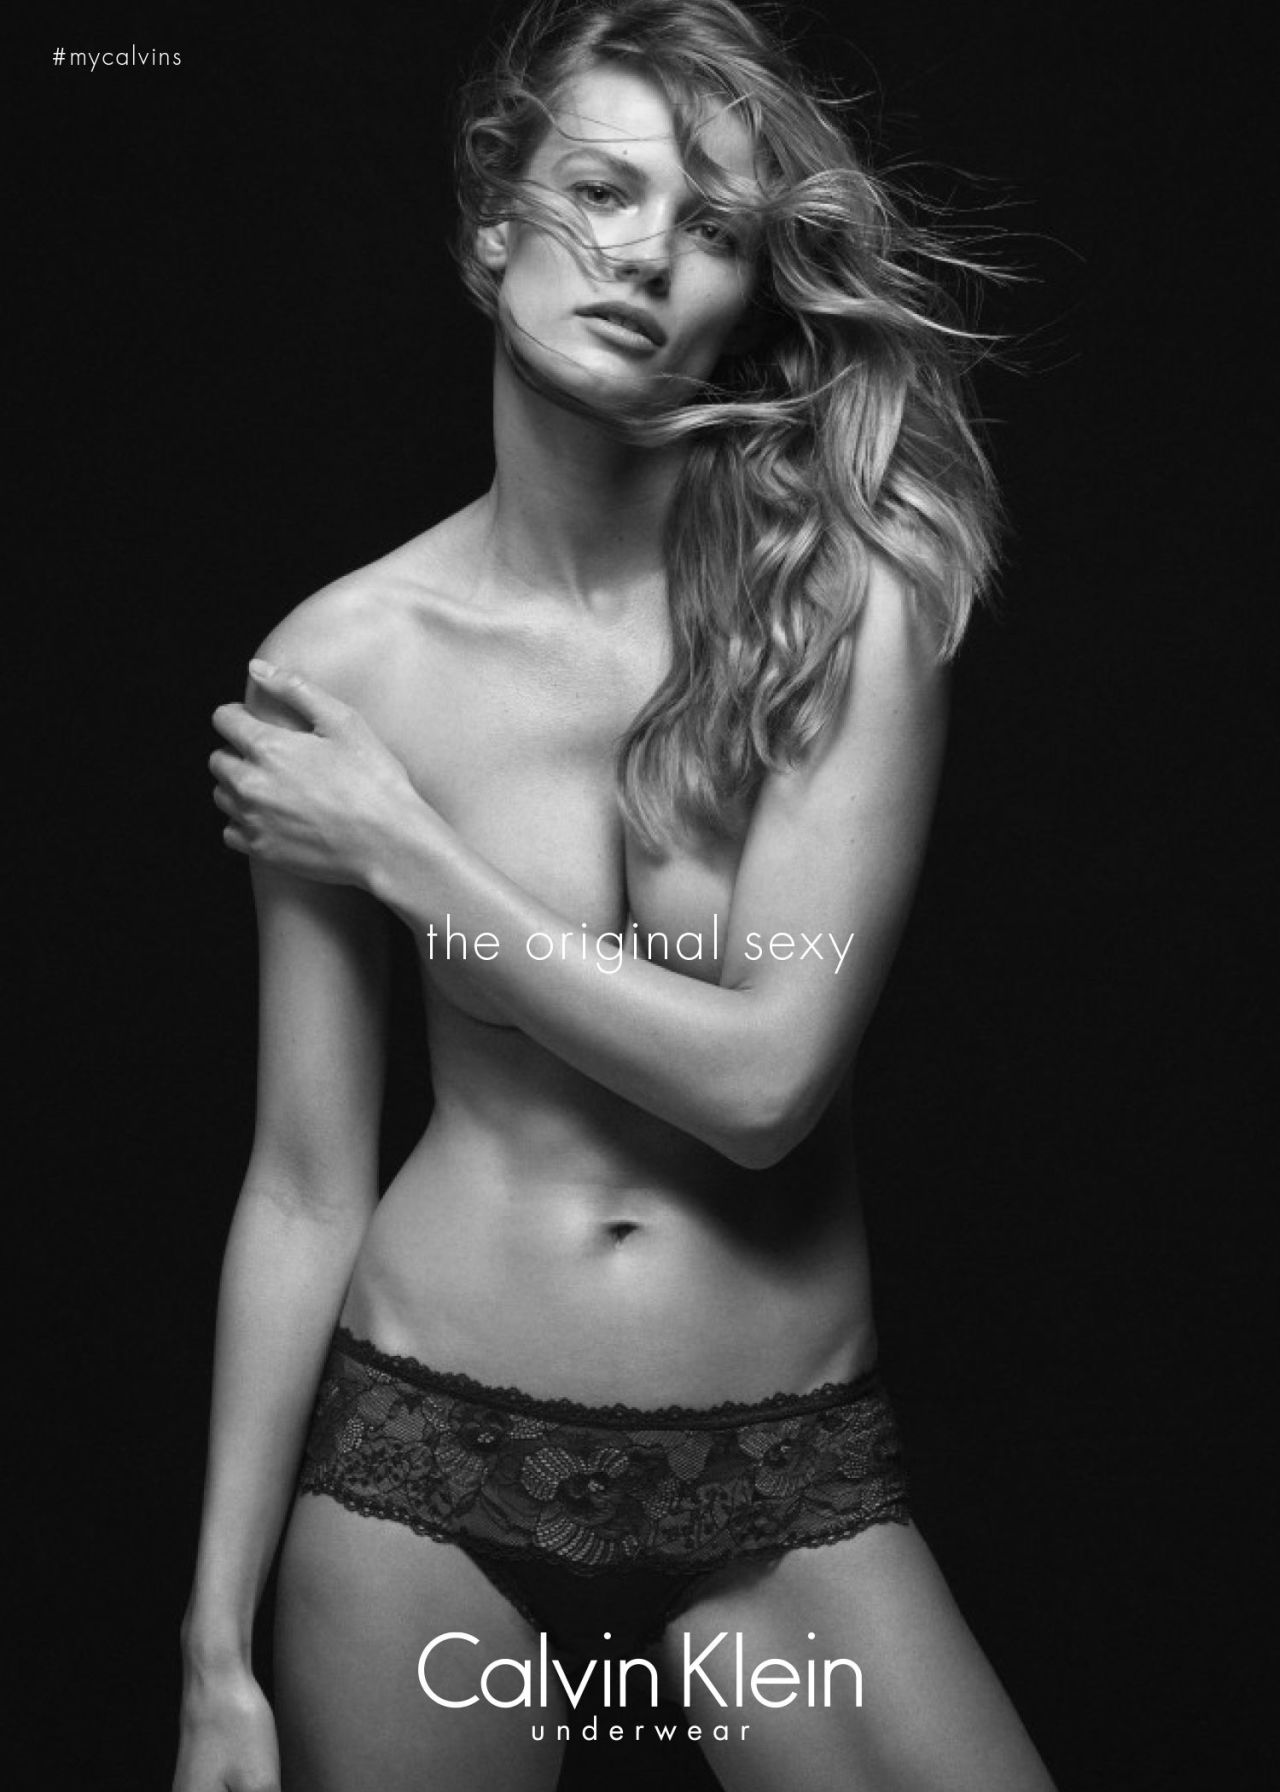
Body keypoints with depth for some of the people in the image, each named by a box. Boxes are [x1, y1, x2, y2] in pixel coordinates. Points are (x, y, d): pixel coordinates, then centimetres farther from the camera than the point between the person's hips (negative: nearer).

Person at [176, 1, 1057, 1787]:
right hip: (418, 1460, 1)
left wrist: (405, 854, -12)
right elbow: (304, 1189, -4)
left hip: (789, 1493, 0)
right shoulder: (340, 662, -8)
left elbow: (766, 1076, -16)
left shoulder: (856, 591, -10)